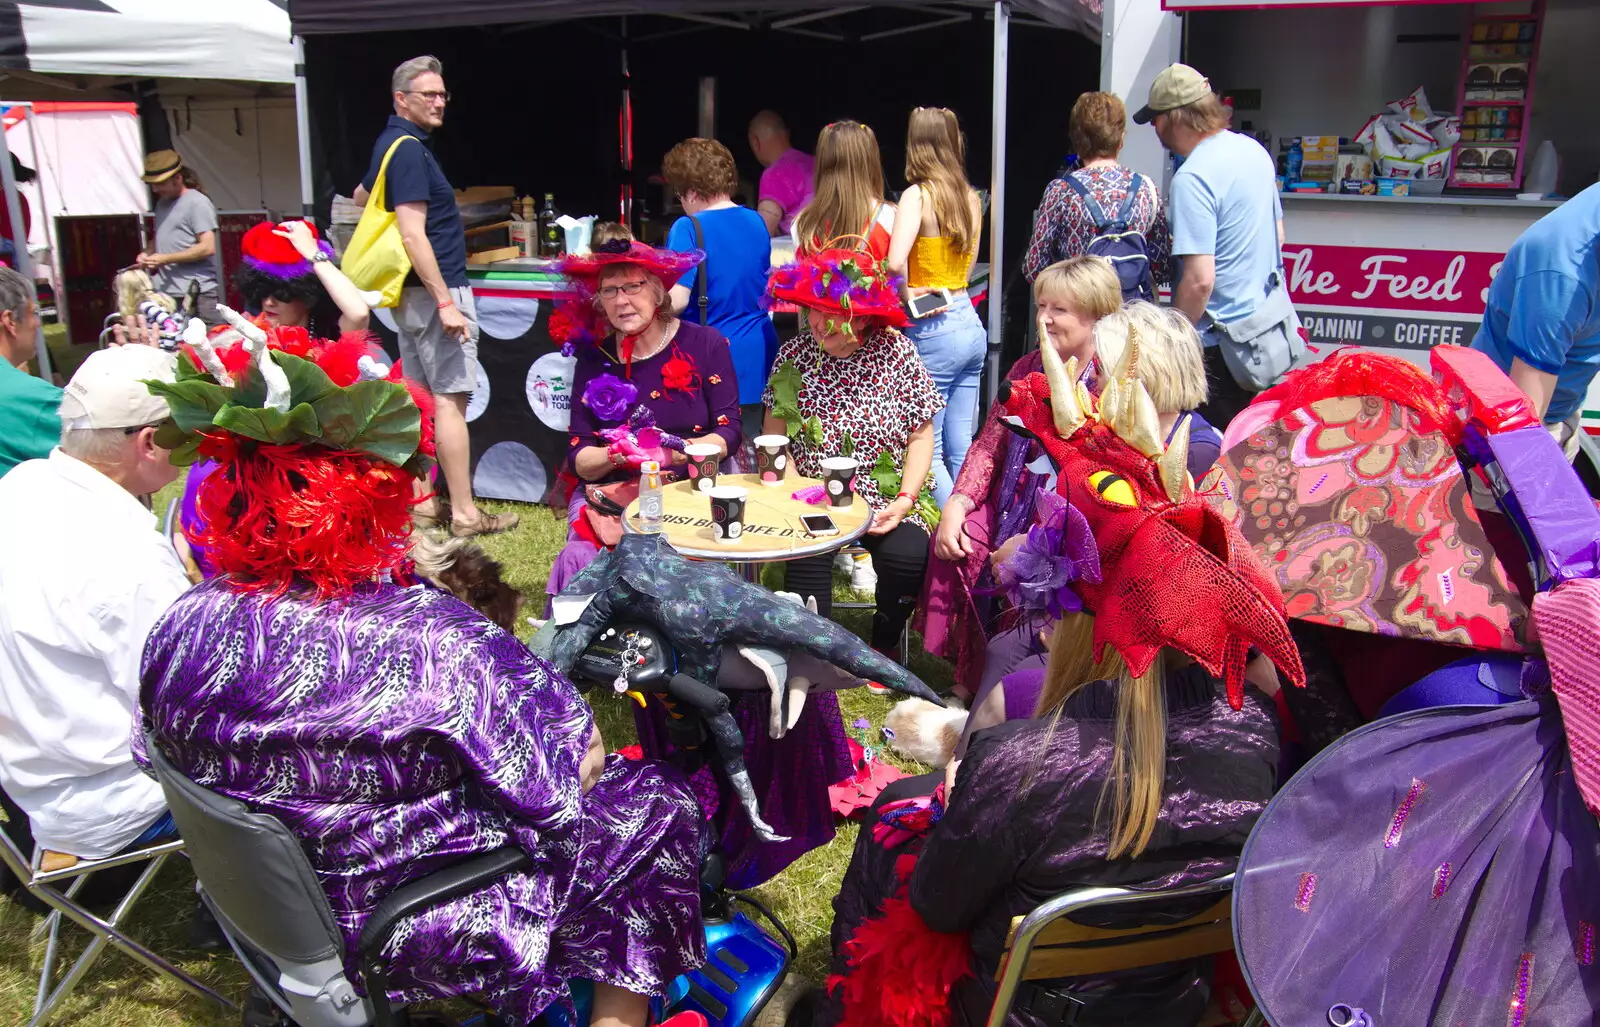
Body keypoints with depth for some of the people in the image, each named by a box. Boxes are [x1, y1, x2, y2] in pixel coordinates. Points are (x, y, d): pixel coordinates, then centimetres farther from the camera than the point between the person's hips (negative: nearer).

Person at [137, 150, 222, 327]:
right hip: (164, 293, 7)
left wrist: (165, 259, -12)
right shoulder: (162, 203, 21)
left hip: (196, 294, -7)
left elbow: (207, 248, -13)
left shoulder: (197, 202, -5)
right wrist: (148, 254, 10)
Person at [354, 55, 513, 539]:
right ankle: (464, 513, -7)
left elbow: (362, 196, 33)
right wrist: (446, 302, -24)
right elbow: (414, 235, -23)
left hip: (410, 291, 10)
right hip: (435, 287, -10)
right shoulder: (410, 149, -16)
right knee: (451, 398, -9)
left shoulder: (389, 144, 15)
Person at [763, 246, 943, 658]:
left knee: (905, 556, -27)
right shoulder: (794, 354, 2)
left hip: (884, 497, 0)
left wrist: (906, 498, -10)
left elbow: (920, 436, 2)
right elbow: (774, 440, 5)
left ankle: (884, 643, 4)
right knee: (807, 553, -31)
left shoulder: (897, 351, -2)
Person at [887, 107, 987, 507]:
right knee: (961, 447, 13)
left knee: (927, 450, 1)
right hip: (970, 323, 7)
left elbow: (895, 263, -25)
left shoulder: (918, 195, -11)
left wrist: (905, 295, -9)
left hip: (932, 331, -7)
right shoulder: (972, 197, 9)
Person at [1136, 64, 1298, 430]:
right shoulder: (1253, 150, 7)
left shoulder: (1192, 178, -21)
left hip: (1225, 344, -9)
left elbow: (1199, 280, -26)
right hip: (1272, 325, 9)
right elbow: (1277, 235, 20)